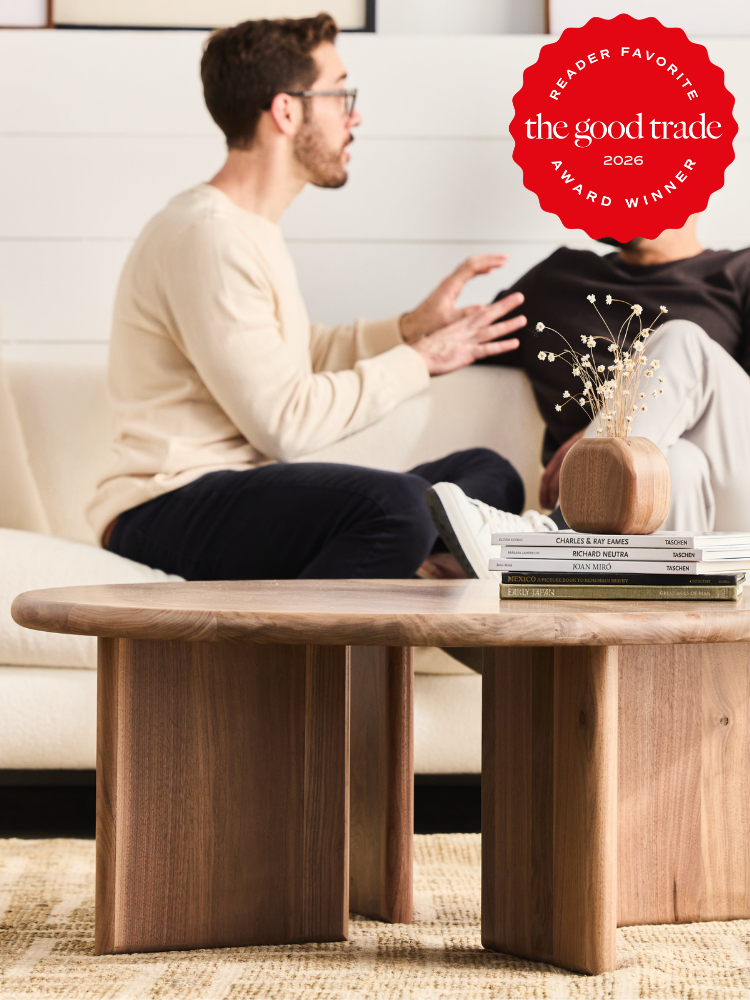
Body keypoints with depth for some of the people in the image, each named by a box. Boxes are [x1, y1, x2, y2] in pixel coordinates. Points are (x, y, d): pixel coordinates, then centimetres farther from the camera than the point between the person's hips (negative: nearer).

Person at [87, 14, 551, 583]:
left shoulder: (252, 229, 17)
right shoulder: (206, 236, -16)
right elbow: (284, 423, -20)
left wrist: (412, 326, 13)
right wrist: (418, 360, -10)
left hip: (245, 492, 10)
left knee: (491, 475, 11)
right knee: (396, 504, -35)